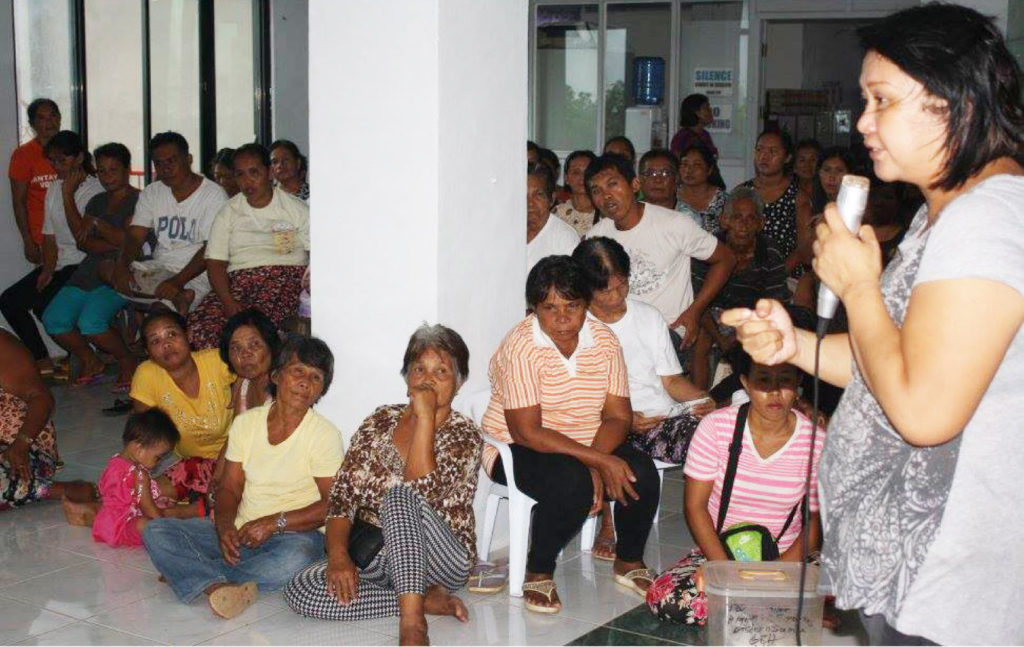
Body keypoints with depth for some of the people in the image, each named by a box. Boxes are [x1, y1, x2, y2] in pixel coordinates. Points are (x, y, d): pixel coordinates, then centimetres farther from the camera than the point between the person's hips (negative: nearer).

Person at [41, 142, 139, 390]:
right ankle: (90, 361, 13)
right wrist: (115, 244, -7)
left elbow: (131, 240, -12)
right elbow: (82, 240, 10)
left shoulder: (138, 200, 0)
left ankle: (127, 361, -2)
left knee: (90, 322, -28)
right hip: (90, 270, 7)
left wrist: (96, 223, -6)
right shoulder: (97, 201, 22)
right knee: (53, 319, -10)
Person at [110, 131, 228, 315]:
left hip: (195, 275, -8)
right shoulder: (151, 193, 13)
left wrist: (178, 281, -28)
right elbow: (135, 236, 5)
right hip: (157, 269, 8)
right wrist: (121, 265, -17)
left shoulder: (214, 195, -7)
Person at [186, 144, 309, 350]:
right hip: (238, 279, 2)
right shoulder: (228, 213, 17)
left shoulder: (296, 208, 11)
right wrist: (228, 302, -11)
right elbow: (215, 263, 8)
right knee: (197, 328, -29)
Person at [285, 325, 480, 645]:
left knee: (400, 495, -34)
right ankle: (424, 600, -16)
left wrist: (425, 416, -19)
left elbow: (422, 493, -21)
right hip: (371, 557, 5)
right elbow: (343, 492, 3)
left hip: (441, 559, -5)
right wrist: (338, 553, -14)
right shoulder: (381, 421, 10)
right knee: (299, 590, -23)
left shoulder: (463, 434, -4)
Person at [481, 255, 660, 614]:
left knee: (642, 473, -21)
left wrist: (596, 459, -24)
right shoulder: (520, 348, -19)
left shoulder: (604, 340, -2)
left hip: (592, 446, 5)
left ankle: (629, 561, 6)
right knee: (572, 483, -35)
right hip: (520, 450, -5)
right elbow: (527, 432, -24)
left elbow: (618, 416, -4)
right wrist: (596, 461, -28)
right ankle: (539, 573, -10)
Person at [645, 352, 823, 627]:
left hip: (786, 557, 0)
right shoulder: (716, 426, -8)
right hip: (718, 552, 1)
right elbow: (695, 505, -8)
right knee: (663, 598, -28)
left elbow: (818, 519, -3)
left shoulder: (815, 441, -7)